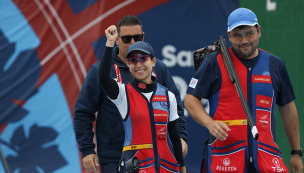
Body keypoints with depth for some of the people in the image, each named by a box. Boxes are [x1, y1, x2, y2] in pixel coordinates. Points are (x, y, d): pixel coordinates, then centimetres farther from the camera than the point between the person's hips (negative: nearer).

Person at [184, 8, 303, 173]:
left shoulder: (275, 65, 13)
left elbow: (288, 109, 19)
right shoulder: (215, 62, 5)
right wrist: (209, 123, -16)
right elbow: (190, 100, 3)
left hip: (266, 153, 2)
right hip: (224, 152, -2)